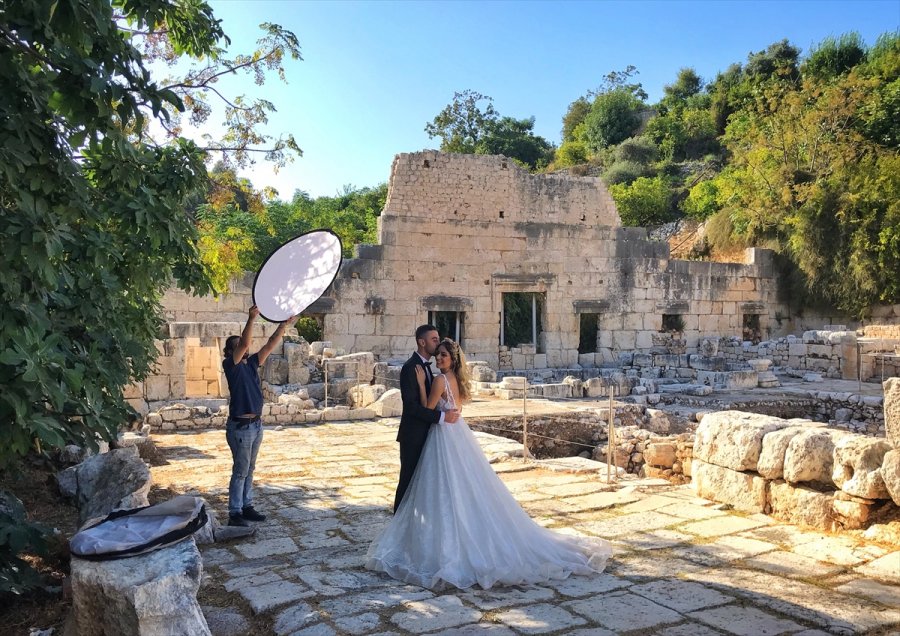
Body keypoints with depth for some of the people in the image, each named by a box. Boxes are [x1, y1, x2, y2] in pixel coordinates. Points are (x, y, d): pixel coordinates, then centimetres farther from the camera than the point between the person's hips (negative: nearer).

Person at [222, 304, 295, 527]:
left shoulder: (252, 363, 10)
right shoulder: (231, 365, -10)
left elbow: (270, 344, 5)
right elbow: (244, 344, -26)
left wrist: (284, 325, -3)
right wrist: (252, 318, -32)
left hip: (256, 424, 7)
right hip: (240, 427, -7)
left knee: (249, 470, 15)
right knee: (240, 471, -2)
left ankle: (247, 507, 24)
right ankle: (235, 513, 5)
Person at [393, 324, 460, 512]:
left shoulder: (425, 365, 12)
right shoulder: (410, 367, -18)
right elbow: (411, 405, -24)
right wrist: (441, 416, -24)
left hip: (424, 434, 9)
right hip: (413, 435, -9)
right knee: (408, 481, 0)